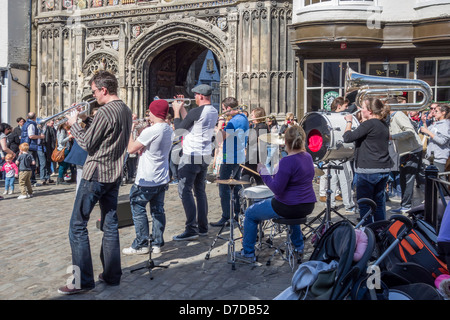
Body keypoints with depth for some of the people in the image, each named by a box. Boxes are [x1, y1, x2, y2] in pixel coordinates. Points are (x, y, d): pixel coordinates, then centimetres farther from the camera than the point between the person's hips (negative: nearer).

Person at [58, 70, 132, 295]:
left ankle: (83, 281, 1)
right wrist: (86, 119, 12)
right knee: (110, 225, 13)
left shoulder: (105, 111, -19)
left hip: (95, 175, -9)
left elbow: (87, 144, -14)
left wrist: (74, 124, 0)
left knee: (77, 226, -1)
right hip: (114, 175, 9)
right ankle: (111, 275, 18)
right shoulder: (126, 111, 10)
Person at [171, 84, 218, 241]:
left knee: (185, 191, -5)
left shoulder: (196, 112, -18)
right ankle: (203, 227, 20)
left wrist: (176, 111, 2)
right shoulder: (214, 112, 9)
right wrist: (182, 107, 18)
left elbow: (178, 130, -10)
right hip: (205, 157, 9)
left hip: (191, 157, -9)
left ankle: (191, 229, -8)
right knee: (200, 191, 15)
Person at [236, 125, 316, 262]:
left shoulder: (287, 161, -24)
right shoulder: (308, 157, 3)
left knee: (250, 213, 11)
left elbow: (277, 189, -24)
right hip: (308, 206, 8)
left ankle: (248, 253, 19)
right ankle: (298, 245, 49)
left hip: (288, 207, -8)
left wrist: (264, 173, -15)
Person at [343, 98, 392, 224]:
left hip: (368, 171, -8)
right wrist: (363, 120, 20)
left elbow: (347, 138, -18)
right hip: (384, 170, 9)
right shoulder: (384, 125, 10)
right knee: (379, 203, 16)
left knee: (364, 205, 1)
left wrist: (349, 121, -3)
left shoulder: (369, 124, -15)